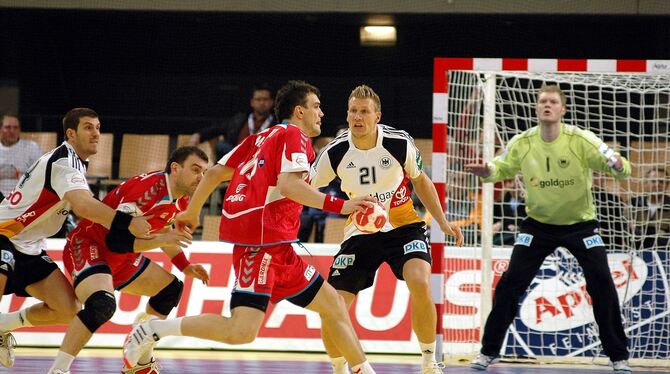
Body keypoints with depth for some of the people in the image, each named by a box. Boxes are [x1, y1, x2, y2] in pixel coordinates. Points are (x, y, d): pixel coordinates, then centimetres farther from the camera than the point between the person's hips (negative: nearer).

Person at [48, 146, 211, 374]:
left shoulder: (182, 200, 2)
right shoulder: (148, 188, -28)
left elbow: (162, 231, 22)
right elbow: (115, 240, -32)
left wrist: (185, 266, 11)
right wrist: (161, 240, -35)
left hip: (121, 256, 10)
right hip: (88, 245, -10)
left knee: (171, 289, 16)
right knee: (102, 304, -35)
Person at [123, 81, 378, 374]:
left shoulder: (261, 138, 23)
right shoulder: (294, 135, -1)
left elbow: (214, 174, 21)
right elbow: (288, 185, -18)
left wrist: (191, 212, 33)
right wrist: (339, 206, -21)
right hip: (262, 238, -10)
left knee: (332, 305, 13)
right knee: (241, 331, -20)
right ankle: (152, 331, -12)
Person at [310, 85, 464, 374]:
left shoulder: (399, 143, -13)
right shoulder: (336, 152, -13)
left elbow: (419, 180, 7)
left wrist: (442, 222, 4)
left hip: (403, 227, -1)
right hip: (360, 232, 2)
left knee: (419, 283, -30)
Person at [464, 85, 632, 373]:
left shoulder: (581, 140, -19)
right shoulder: (522, 144, -11)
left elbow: (620, 168, -22)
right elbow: (502, 168, 6)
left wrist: (618, 166, -46)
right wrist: (487, 172, -18)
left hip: (580, 223, -1)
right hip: (538, 224, 2)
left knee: (602, 284, -11)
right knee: (510, 284, -7)